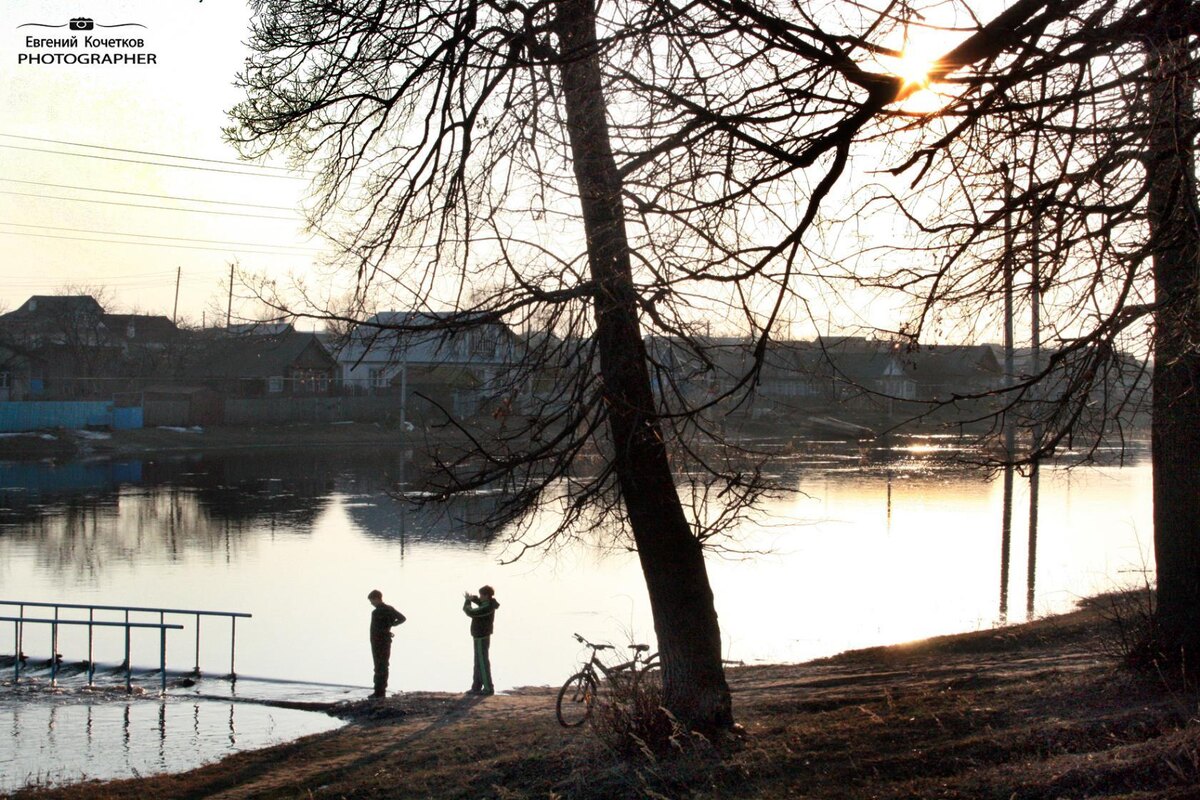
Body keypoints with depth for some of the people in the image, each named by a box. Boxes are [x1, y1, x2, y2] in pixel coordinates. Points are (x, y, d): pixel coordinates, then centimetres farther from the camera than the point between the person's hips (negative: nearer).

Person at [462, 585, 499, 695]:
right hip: (483, 636, 10)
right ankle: (476, 687, 23)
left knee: (482, 663, -3)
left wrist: (467, 601, -7)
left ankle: (488, 688, 1)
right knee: (479, 663, 16)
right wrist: (473, 598, 5)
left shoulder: (487, 608, -25)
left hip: (481, 638, -10)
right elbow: (480, 603, 26)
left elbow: (470, 612, -25)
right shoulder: (489, 604, 5)